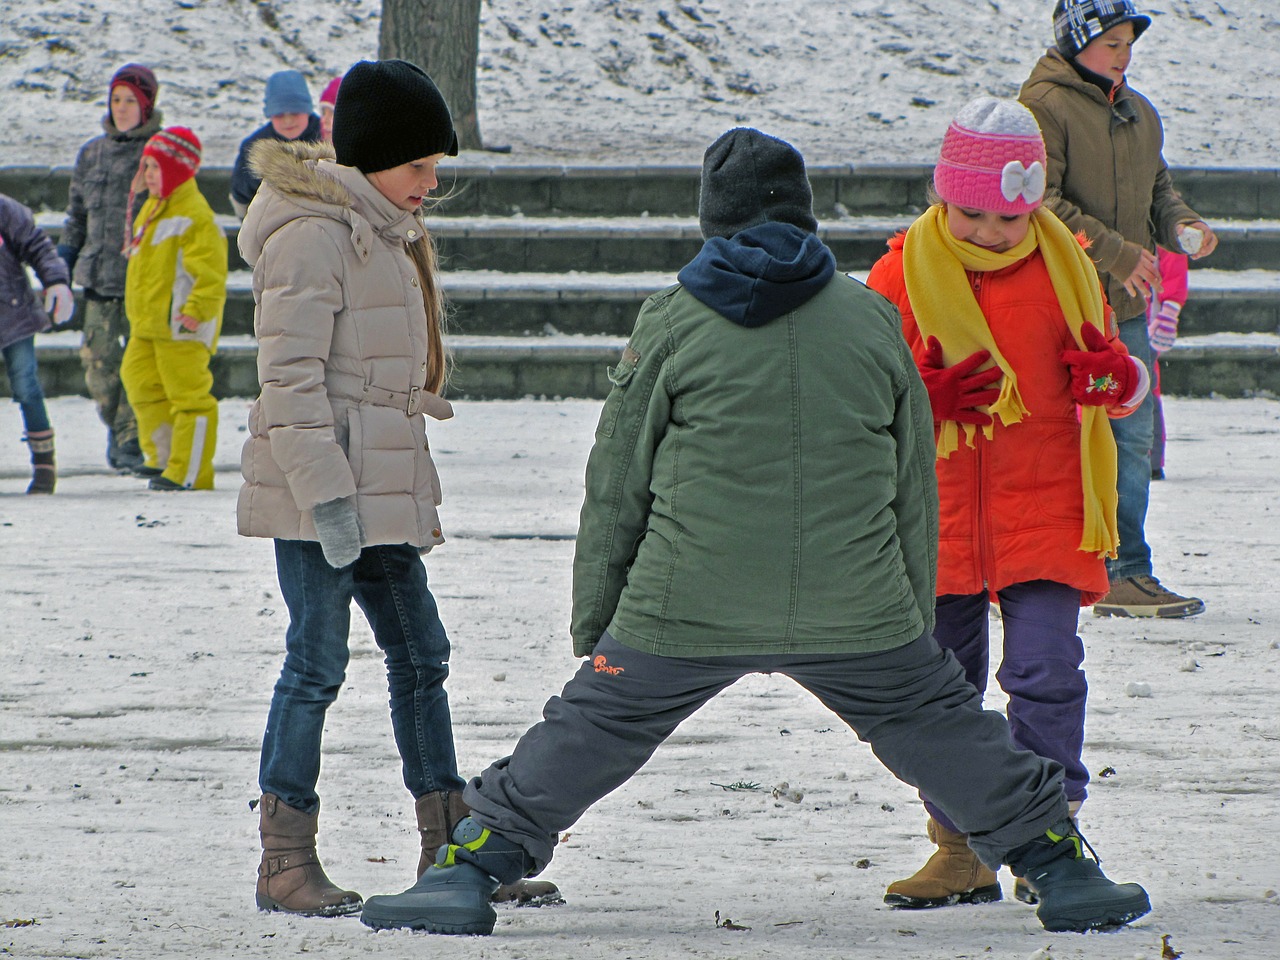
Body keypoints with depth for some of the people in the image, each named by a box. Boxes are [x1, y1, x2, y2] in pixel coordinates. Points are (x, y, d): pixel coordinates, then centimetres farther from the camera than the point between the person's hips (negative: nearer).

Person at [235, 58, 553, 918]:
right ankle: (285, 860, -1)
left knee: (421, 656, 10)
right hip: (317, 495, -10)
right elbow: (290, 373, -18)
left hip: (380, 488, 10)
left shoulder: (388, 234, 19)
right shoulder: (311, 235, -12)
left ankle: (451, 848, 15)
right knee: (317, 663, -7)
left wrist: (412, 493, 25)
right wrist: (324, 490, -23)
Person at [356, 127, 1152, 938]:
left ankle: (471, 869, 7)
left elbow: (617, 484, 4)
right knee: (940, 726, 18)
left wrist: (592, 618, 12)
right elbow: (915, 488, 12)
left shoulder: (674, 322, 1)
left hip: (688, 609, -1)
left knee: (590, 733, 10)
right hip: (856, 612, 2)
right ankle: (1059, 867, 21)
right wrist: (915, 617, 20)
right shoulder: (873, 320, 7)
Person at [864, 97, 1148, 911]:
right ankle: (963, 851, 16)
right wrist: (926, 397, -19)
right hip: (939, 516, 1)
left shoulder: (1064, 270, 3)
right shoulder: (903, 274, 0)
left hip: (1045, 507, -1)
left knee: (1046, 671, -12)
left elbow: (1114, 377, 14)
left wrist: (1115, 379, -11)